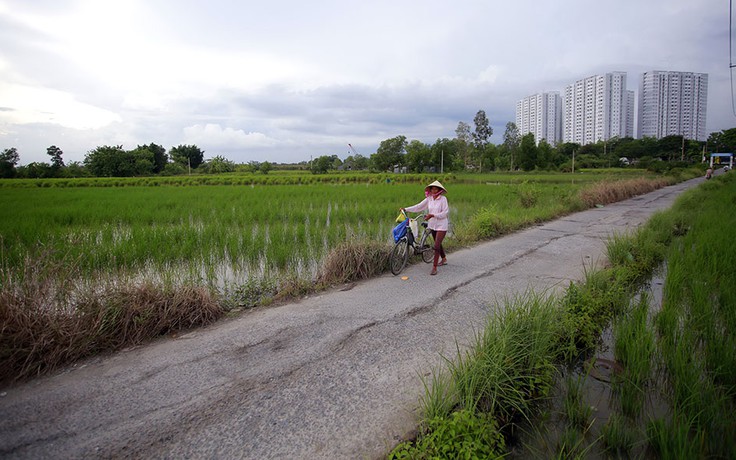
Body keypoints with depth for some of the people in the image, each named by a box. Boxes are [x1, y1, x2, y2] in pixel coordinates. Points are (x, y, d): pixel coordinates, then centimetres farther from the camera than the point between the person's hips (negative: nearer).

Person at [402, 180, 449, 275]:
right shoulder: (429, 199, 2)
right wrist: (406, 209, -6)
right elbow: (418, 207, 1)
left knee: (436, 246, -12)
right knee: (438, 243, 21)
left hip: (441, 225, -6)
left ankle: (434, 267, -7)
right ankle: (444, 259, 43)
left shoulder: (443, 199, -13)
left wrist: (432, 215, -25)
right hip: (432, 225, 6)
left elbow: (445, 213, -16)